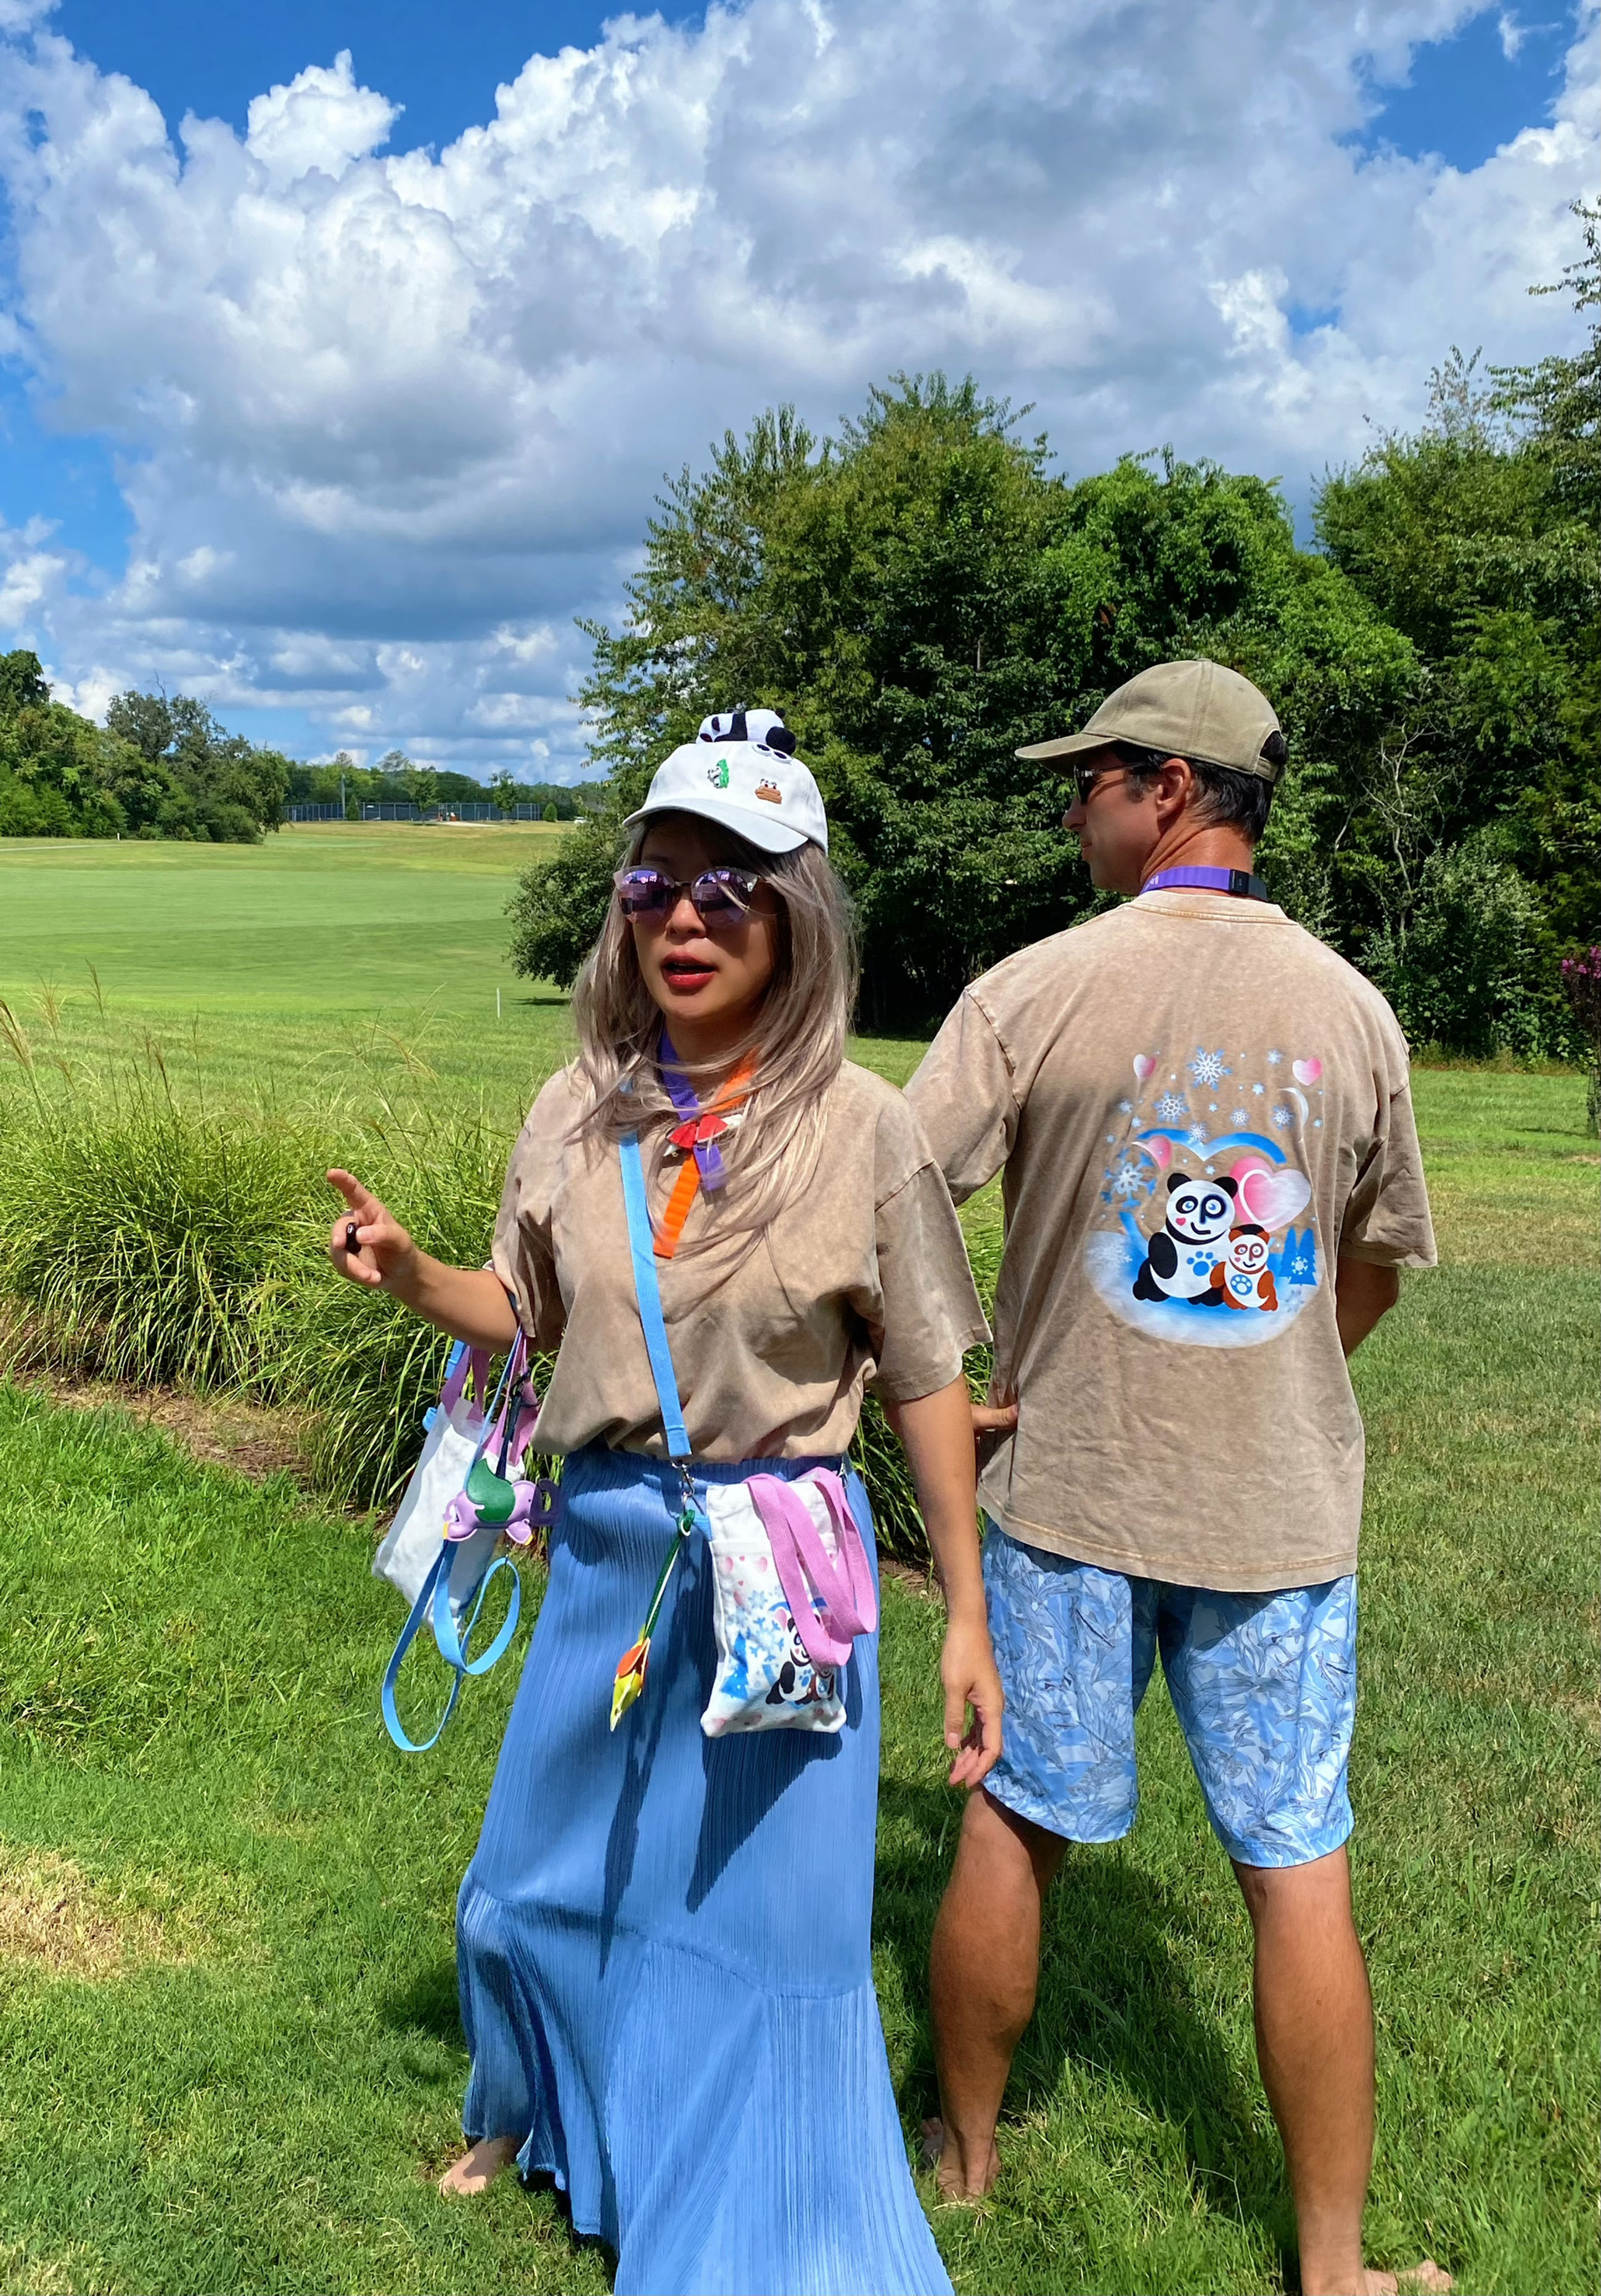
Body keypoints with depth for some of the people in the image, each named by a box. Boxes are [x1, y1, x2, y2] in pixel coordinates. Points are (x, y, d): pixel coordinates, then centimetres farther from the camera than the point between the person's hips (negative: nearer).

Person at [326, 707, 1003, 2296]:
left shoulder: (857, 1128, -13)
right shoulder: (579, 1111, -3)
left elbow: (925, 1383, -7)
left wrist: (966, 1618, -5)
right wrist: (410, 1276, -10)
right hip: (603, 1549, 4)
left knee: (767, 1912, 8)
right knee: (538, 1876, 20)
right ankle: (545, 2104, 54)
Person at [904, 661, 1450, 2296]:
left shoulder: (1035, 991, -11)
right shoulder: (1351, 1008, -1)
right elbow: (1382, 1264, 10)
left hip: (1067, 1484, -2)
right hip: (1281, 1504, 2)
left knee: (1012, 1827, 15)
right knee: (1298, 1870, 11)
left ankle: (964, 2149, 36)